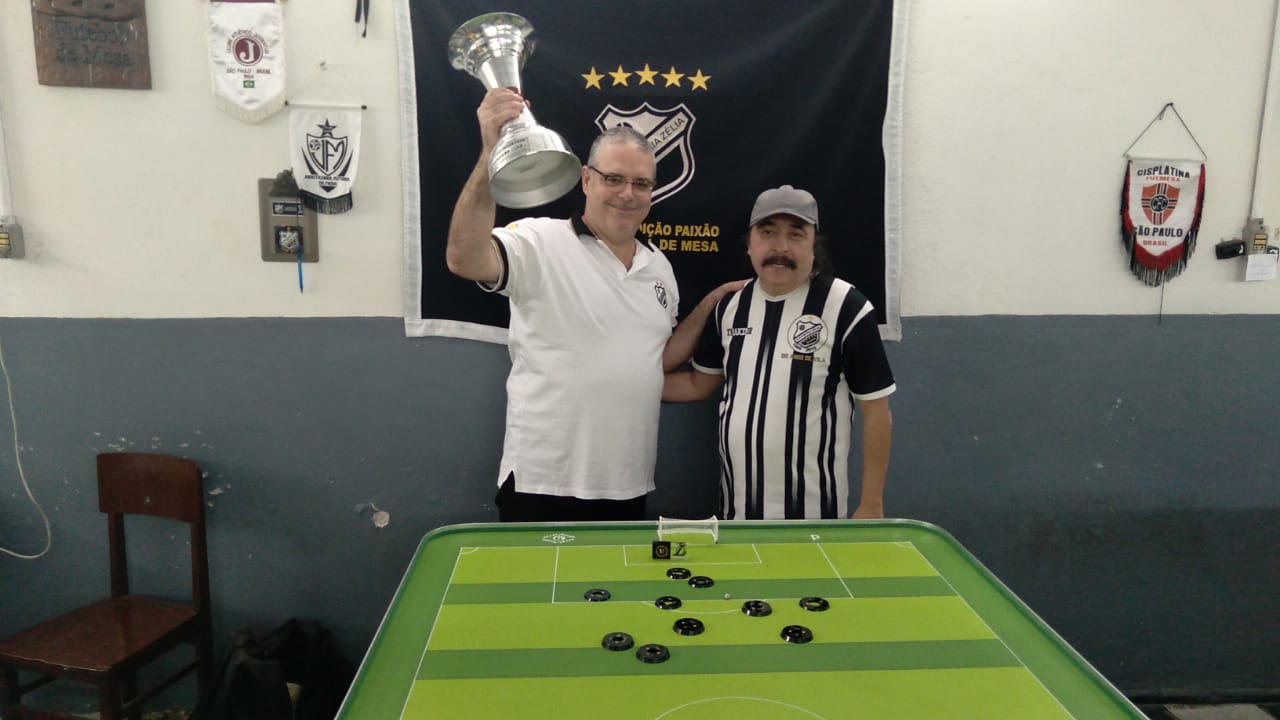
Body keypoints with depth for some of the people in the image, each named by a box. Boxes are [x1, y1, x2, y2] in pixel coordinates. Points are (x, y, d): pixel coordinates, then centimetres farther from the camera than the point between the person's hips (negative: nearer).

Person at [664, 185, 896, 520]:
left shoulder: (845, 308, -12)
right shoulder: (731, 306, 4)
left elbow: (876, 411, -8)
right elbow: (699, 383, 15)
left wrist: (871, 505, -8)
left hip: (813, 512, -4)